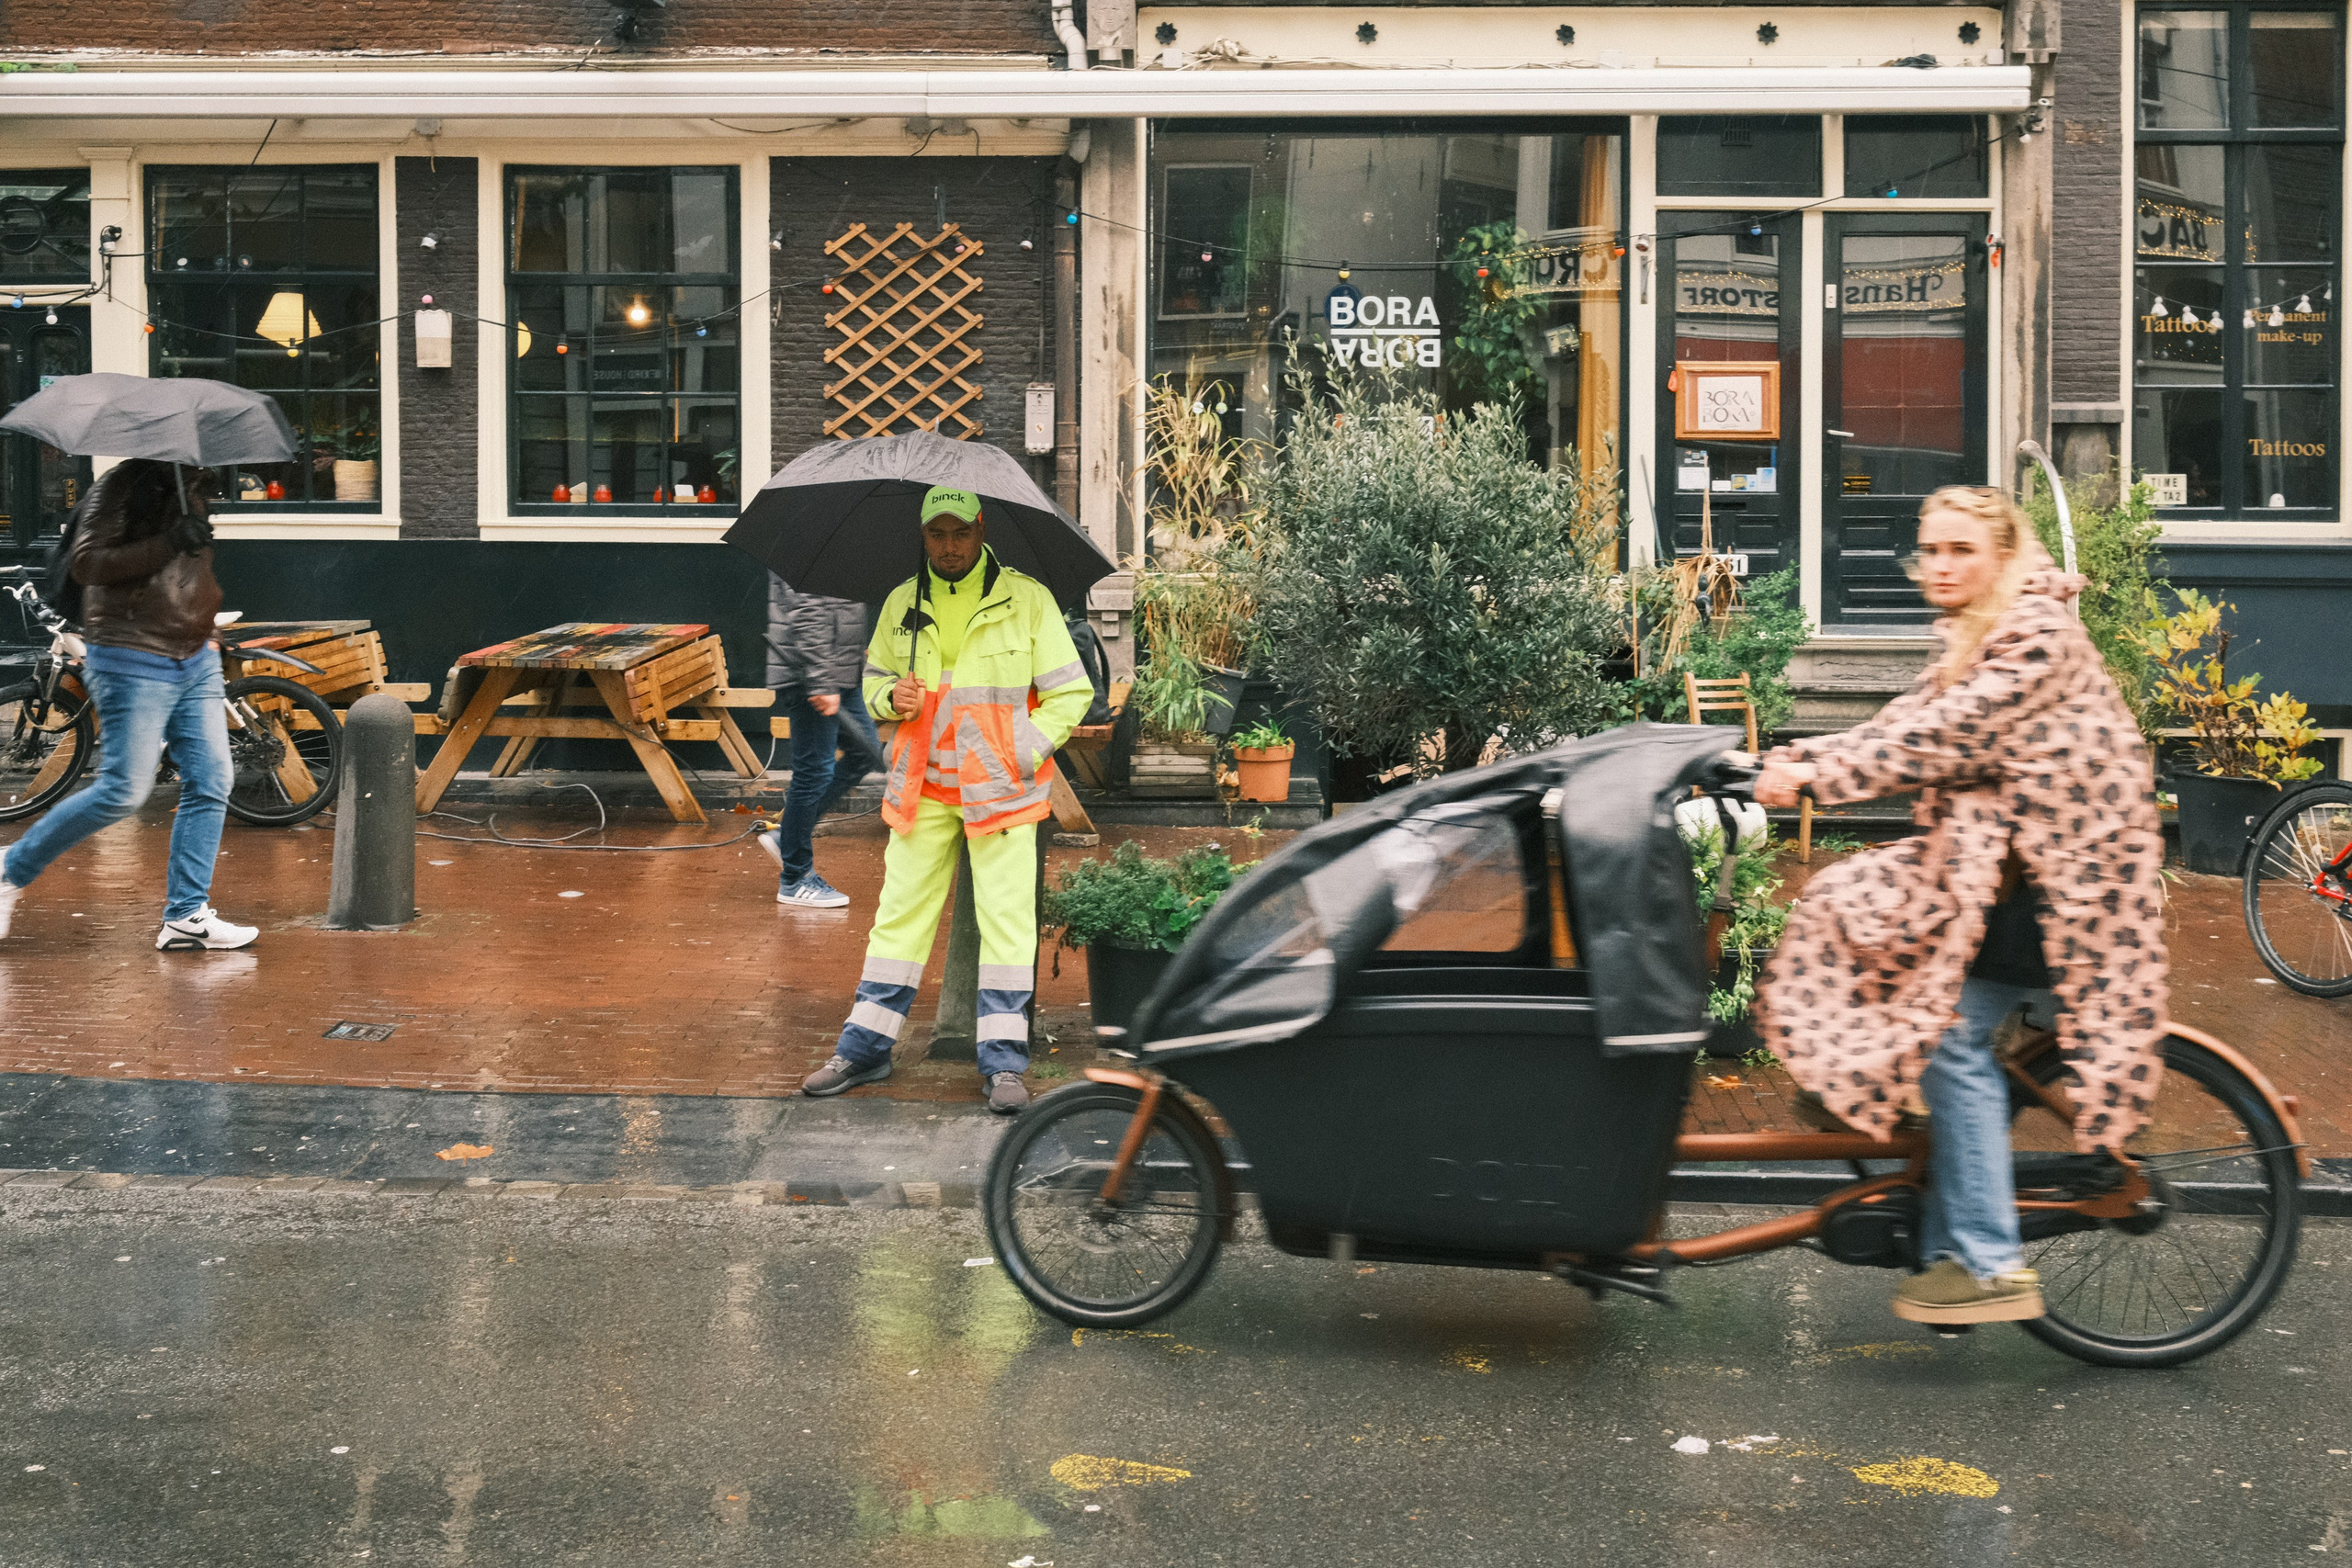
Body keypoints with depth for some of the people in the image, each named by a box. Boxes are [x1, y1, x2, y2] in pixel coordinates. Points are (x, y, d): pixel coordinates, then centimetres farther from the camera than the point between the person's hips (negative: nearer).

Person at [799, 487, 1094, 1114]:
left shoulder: (1026, 600, -2)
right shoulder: (901, 605, 8)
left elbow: (1071, 692, 0)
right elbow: (874, 675, 21)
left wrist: (1024, 753, -9)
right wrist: (892, 695, -3)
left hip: (1001, 788, -3)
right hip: (923, 787, 3)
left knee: (1006, 919, -4)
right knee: (900, 913, 5)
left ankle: (1004, 1063, 2)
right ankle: (865, 1049, 13)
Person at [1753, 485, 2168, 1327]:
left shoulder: (2036, 635, -15)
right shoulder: (1975, 643, 17)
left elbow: (1940, 739, -23)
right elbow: (1905, 727, 9)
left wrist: (1817, 774, -24)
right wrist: (1795, 757, -3)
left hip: (2058, 872, -10)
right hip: (1998, 858, 10)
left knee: (1955, 1036, -15)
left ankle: (1990, 1264, -10)